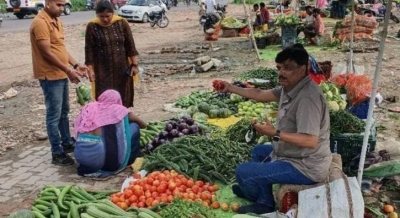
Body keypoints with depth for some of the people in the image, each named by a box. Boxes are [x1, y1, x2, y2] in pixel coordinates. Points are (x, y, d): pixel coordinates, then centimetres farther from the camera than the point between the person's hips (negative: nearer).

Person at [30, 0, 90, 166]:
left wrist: (76, 65, 5)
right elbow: (47, 53, -21)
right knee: (54, 115, -3)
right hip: (50, 76, -9)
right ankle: (57, 153, 5)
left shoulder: (56, 20, 11)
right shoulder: (40, 22, -18)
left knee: (64, 112, 19)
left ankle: (67, 142, 33)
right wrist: (68, 70, -17)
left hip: (61, 74, 9)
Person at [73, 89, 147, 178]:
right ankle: (129, 160, 23)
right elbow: (143, 125, 22)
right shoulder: (117, 109, 8)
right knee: (134, 127, 12)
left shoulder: (89, 107, 16)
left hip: (81, 156, 5)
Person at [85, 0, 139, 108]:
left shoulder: (122, 23, -5)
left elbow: (130, 45, 0)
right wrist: (90, 69, -7)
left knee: (123, 97, 9)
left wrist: (134, 65, -2)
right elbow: (89, 50, -5)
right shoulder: (92, 26, -9)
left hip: (122, 68, 2)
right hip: (103, 70, -1)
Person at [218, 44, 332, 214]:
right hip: (294, 154, 11)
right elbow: (261, 95, 14)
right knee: (258, 152, 31)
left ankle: (259, 197, 24)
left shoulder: (307, 97, -29)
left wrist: (275, 134, -34)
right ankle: (264, 203, 30)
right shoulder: (290, 87, 1)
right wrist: (231, 88, 14)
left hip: (306, 167, -11)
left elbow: (310, 141, -33)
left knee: (243, 172, -9)